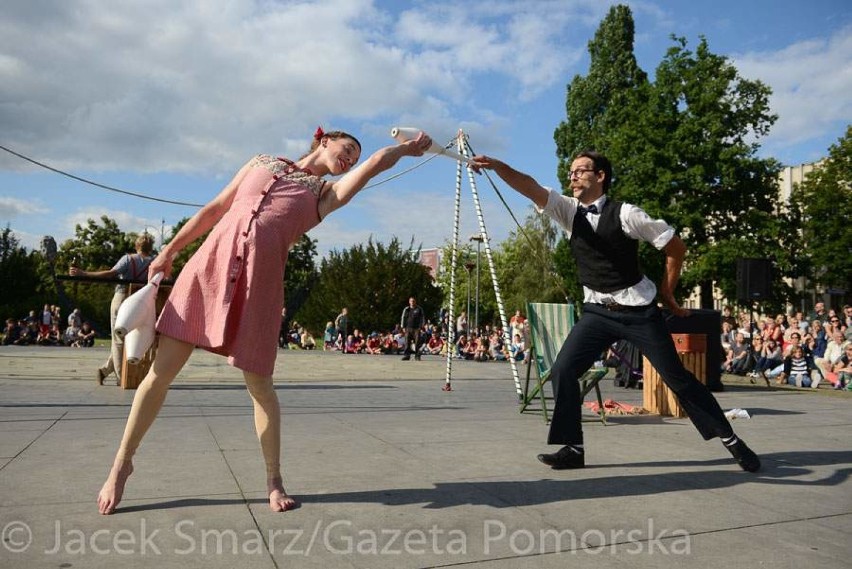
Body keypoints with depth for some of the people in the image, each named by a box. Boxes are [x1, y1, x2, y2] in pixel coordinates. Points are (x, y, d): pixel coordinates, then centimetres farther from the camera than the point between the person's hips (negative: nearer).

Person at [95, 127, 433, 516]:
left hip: (260, 278, -1)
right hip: (211, 261, 1)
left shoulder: (329, 193, 17)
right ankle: (122, 462, 16)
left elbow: (377, 161, 5)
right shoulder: (261, 162, 23)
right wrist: (170, 250, 20)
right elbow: (214, 210, 22)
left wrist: (408, 147, 18)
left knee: (258, 383, -2)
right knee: (161, 369, -1)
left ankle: (273, 480, 15)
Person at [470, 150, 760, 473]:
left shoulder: (625, 214, -13)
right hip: (598, 312, 4)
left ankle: (729, 438, 22)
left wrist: (667, 293, 0)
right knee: (563, 370, -9)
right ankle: (573, 448, 3)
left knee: (676, 376, 3)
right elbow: (531, 189, -18)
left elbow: (676, 247, -5)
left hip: (638, 311, -4)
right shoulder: (569, 210, -1)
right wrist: (496, 165, -33)